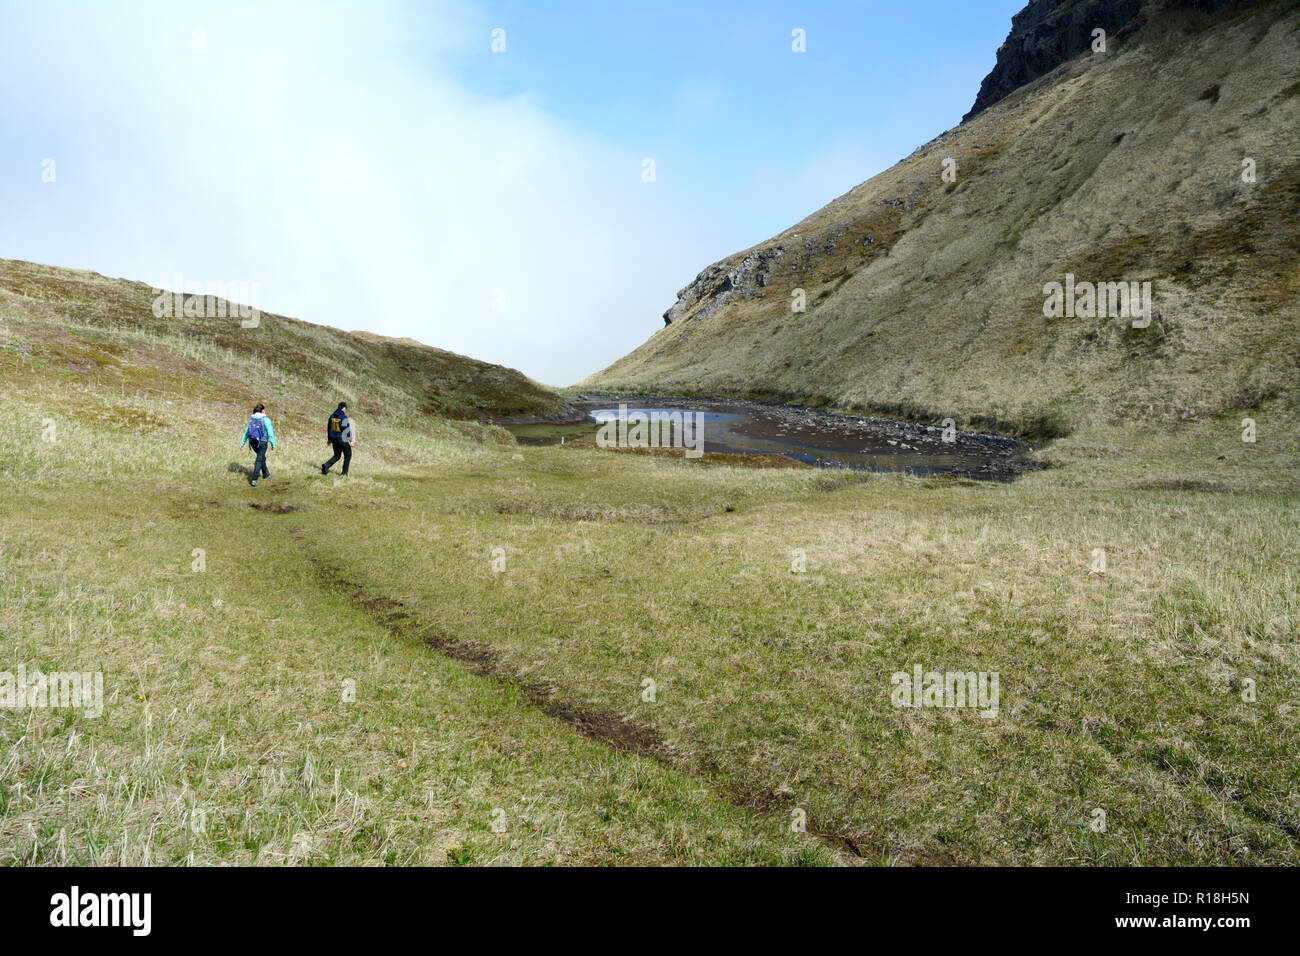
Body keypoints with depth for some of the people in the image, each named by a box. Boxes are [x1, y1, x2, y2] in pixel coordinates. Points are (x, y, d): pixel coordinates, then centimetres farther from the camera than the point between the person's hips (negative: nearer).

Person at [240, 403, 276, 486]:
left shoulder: (252, 420, 6)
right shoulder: (266, 420, -11)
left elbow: (246, 432, 8)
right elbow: (270, 433, -13)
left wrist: (242, 443, 10)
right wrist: (273, 444, -6)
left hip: (253, 442, 6)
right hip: (262, 442, -6)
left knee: (262, 457, 26)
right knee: (259, 460, -4)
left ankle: (266, 474, 42)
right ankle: (254, 479, -12)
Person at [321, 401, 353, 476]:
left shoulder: (332, 416, 6)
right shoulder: (344, 417, -15)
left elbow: (329, 428, 15)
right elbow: (347, 429, -17)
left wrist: (329, 439, 24)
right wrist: (350, 440, -14)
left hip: (334, 439, 6)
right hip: (343, 439, -6)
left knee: (337, 456, 18)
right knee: (348, 456, 11)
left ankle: (326, 466, -5)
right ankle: (344, 473, 8)